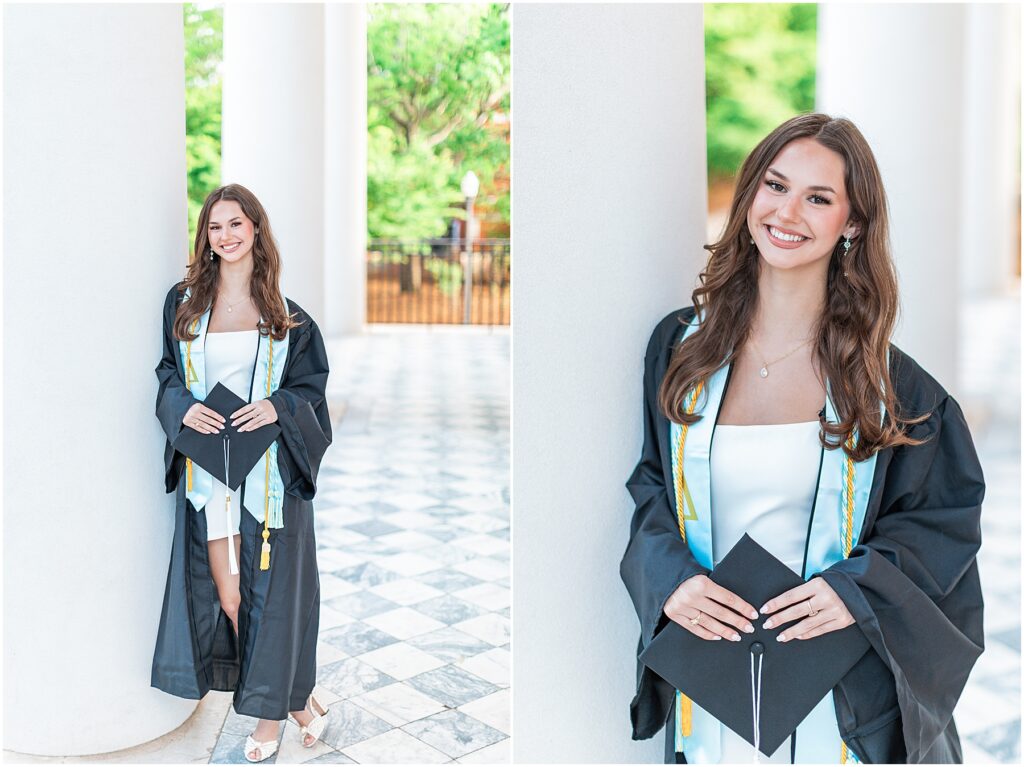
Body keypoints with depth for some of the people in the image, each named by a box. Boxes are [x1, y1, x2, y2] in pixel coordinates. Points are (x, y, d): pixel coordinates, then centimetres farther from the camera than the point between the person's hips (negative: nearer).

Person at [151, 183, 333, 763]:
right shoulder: (185, 302, 7)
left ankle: (273, 709, 20)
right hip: (207, 465, 2)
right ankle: (296, 697, 24)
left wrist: (277, 407, -14)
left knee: (268, 586, 1)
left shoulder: (286, 315, 3)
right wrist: (183, 407, -9)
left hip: (269, 467, -2)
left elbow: (311, 385, 5)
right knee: (224, 594, 5)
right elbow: (168, 373, 12)